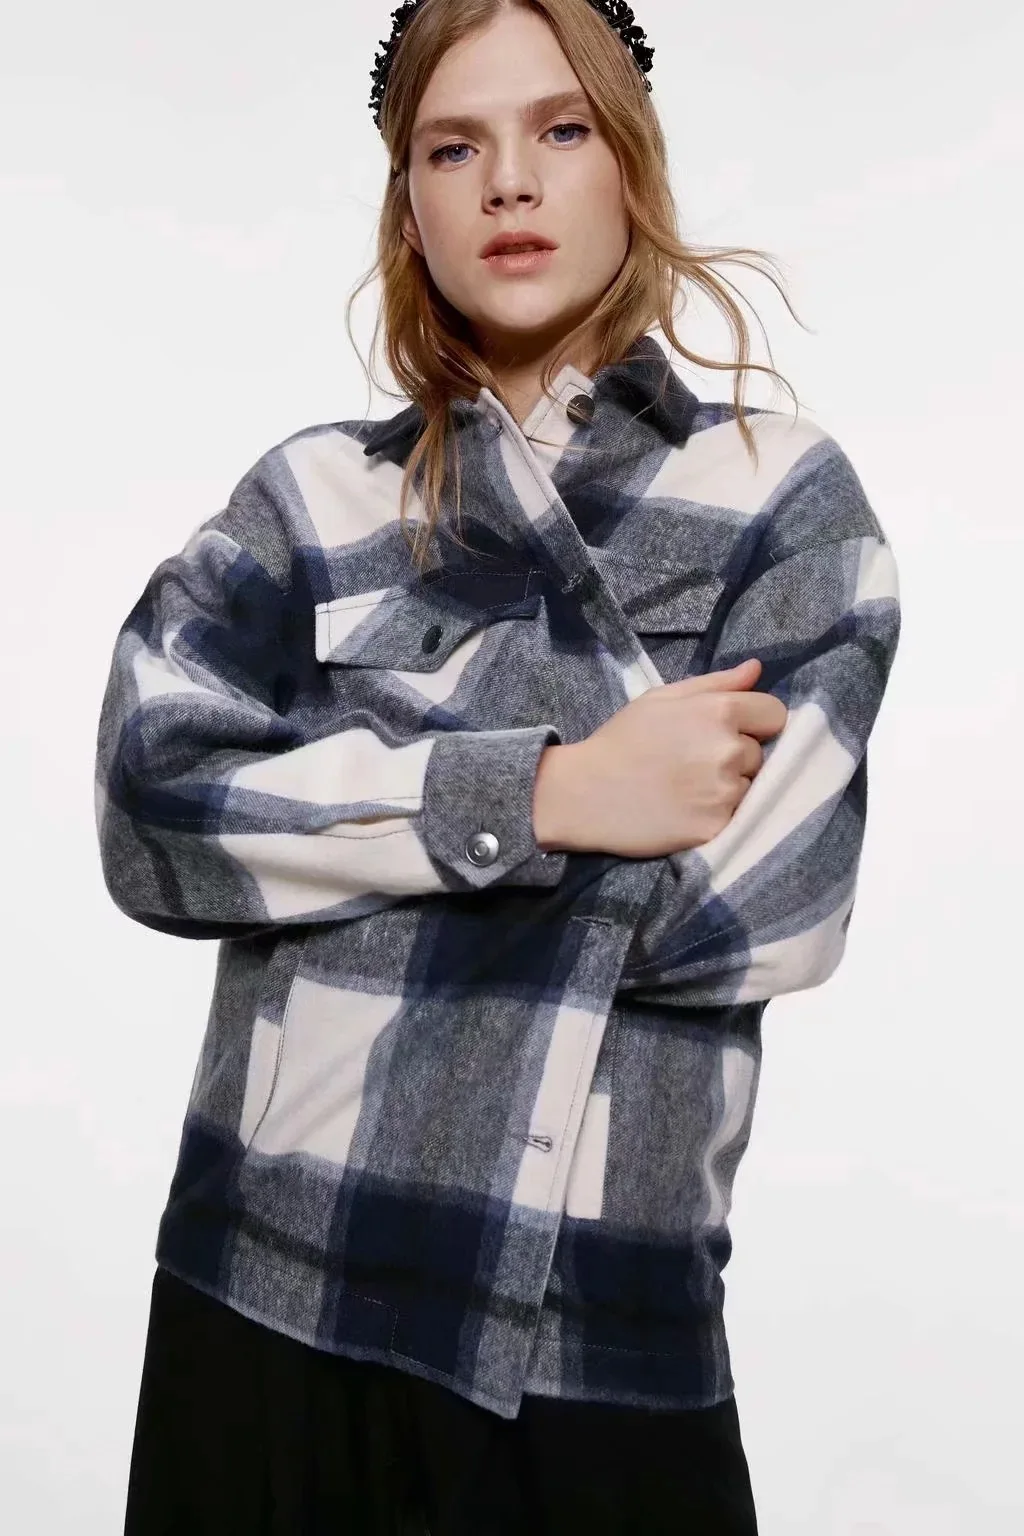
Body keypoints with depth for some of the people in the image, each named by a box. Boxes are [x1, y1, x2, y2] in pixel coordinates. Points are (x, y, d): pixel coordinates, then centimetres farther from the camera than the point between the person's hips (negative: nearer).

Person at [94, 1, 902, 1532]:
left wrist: (325, 815, -10)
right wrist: (541, 793, -17)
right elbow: (150, 801, -9)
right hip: (268, 1302, 2)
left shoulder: (782, 491, 0)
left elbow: (760, 896, -13)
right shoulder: (315, 492, 5)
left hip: (608, 1345, -1)